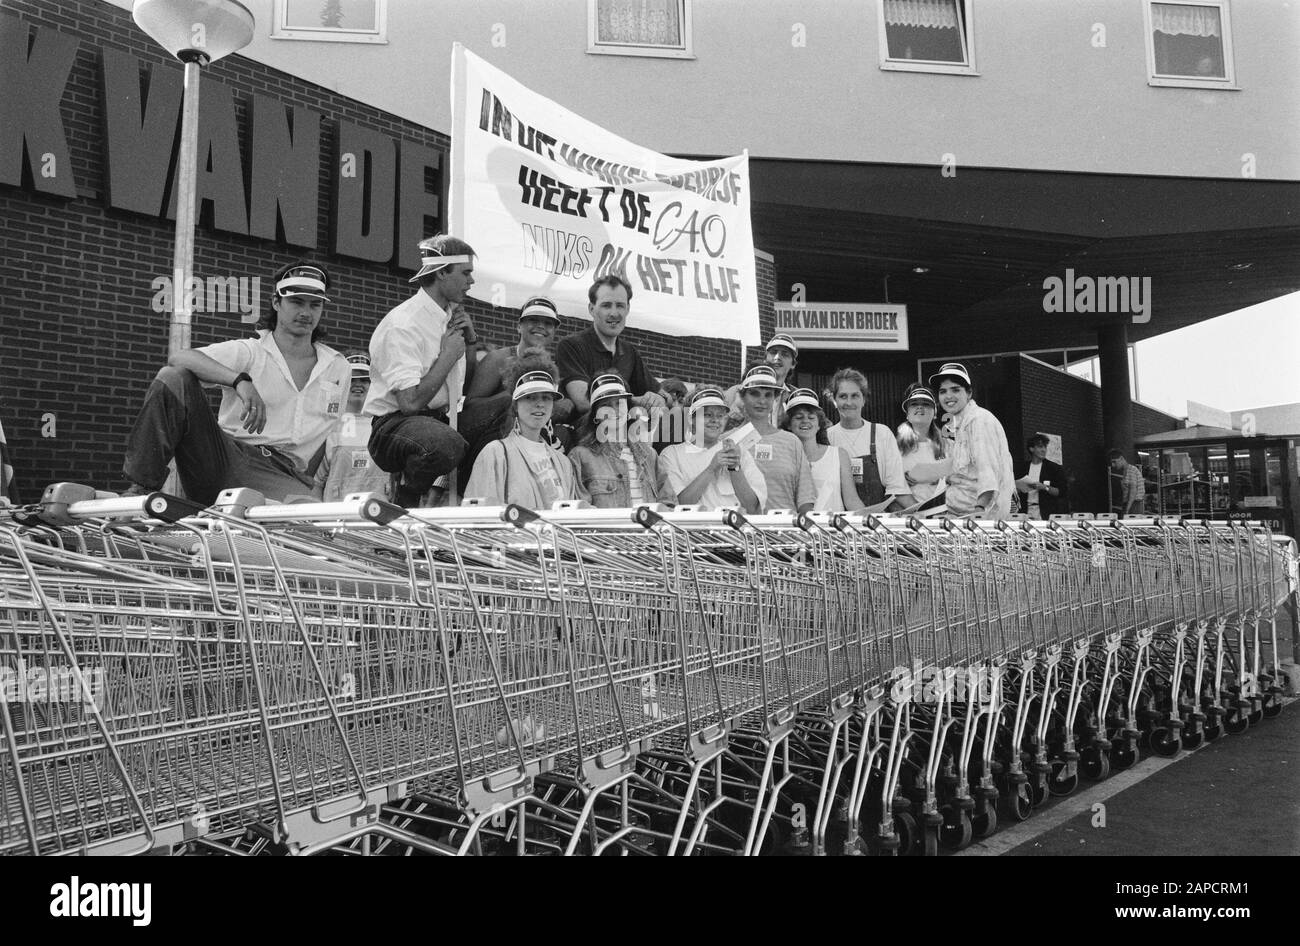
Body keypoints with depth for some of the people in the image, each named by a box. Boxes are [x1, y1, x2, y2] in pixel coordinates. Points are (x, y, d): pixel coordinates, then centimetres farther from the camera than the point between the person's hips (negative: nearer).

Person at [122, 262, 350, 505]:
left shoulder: (339, 368, 18)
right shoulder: (248, 352, 8)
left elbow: (332, 437, 24)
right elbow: (179, 358, -11)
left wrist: (315, 485, 11)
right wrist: (240, 380, -27)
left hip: (283, 474, 0)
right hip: (228, 456, 0)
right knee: (173, 378, -20)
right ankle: (141, 489, -18)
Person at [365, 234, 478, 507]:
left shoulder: (453, 315, 12)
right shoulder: (402, 325, -14)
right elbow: (410, 402, -24)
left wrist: (470, 339, 2)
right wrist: (448, 356, -12)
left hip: (439, 421, 8)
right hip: (393, 426, -8)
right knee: (446, 444, -39)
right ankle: (403, 508, -11)